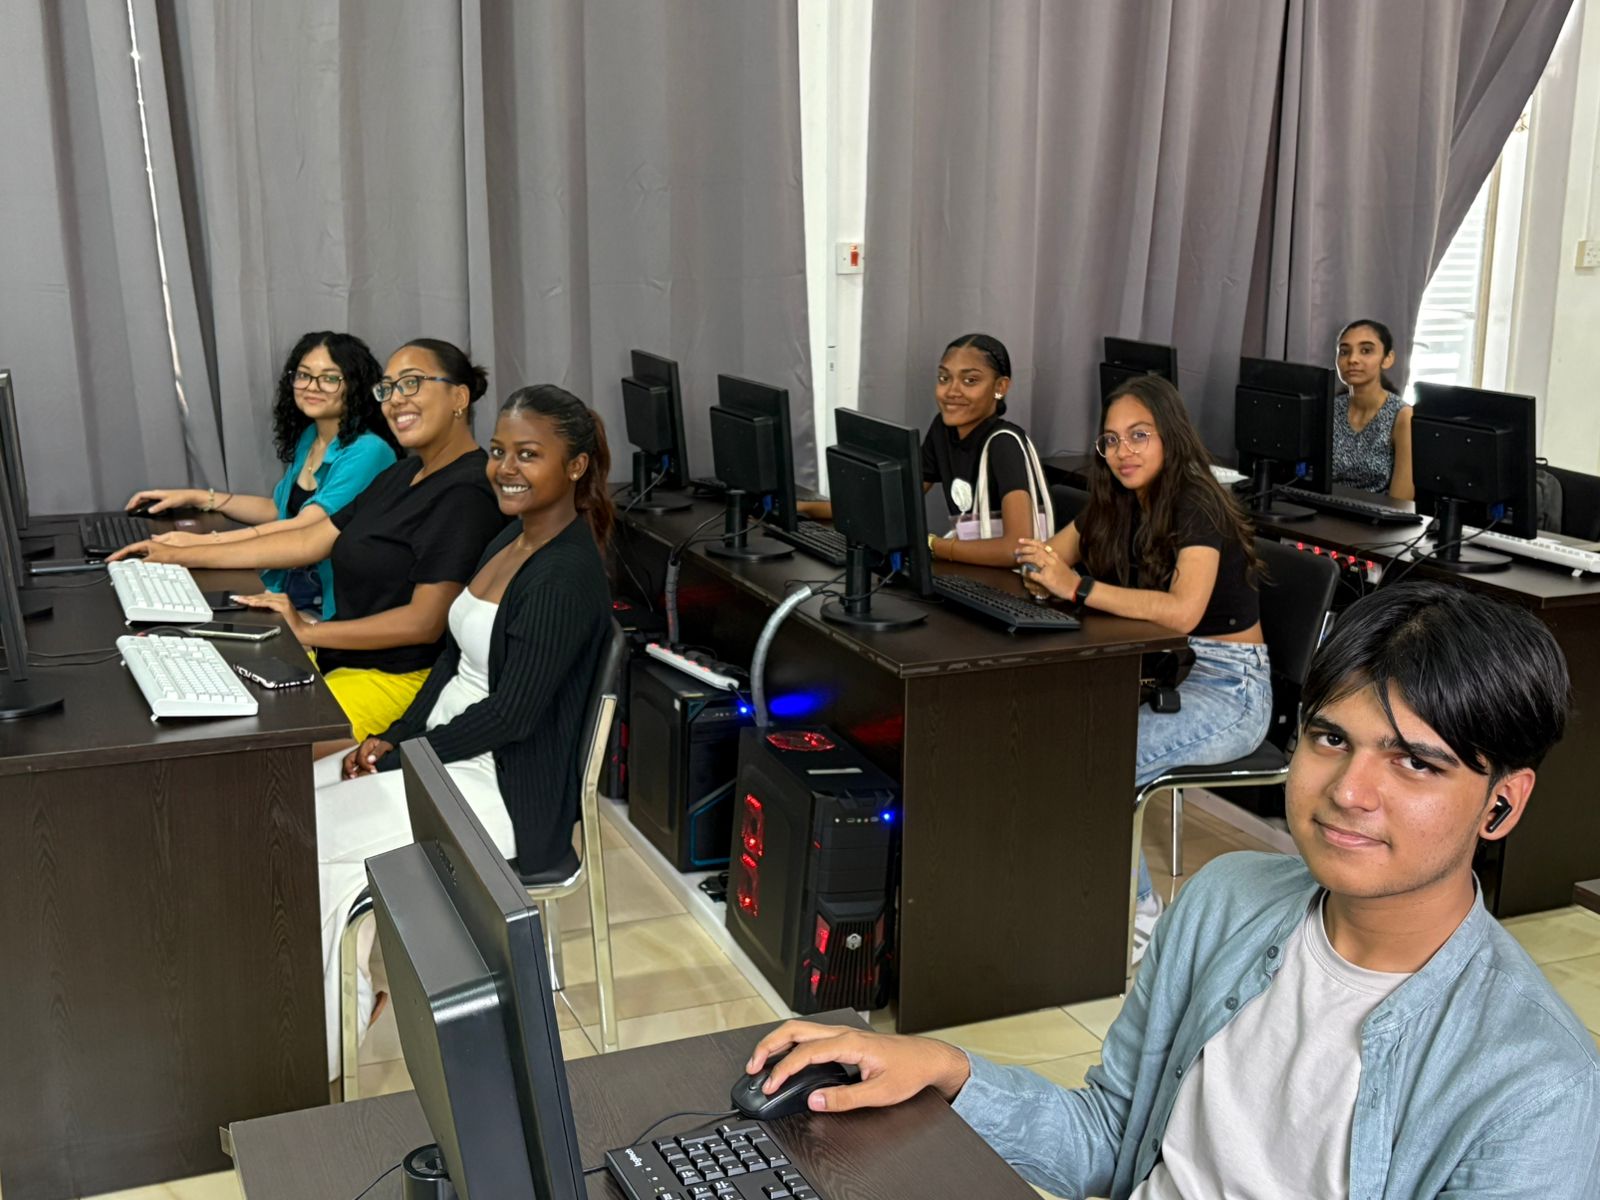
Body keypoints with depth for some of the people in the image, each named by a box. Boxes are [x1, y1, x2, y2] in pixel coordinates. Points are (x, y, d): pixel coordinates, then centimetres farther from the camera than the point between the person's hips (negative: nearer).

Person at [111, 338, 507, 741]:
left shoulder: (466, 493, -16)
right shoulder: (404, 474, 15)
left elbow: (425, 621, -21)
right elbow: (308, 542, 15)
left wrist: (308, 632, -19)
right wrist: (182, 555, 14)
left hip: (398, 678, -10)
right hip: (338, 655, 10)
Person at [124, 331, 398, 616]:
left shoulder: (367, 453, -17)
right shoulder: (308, 438, 11)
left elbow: (304, 528, -25)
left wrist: (204, 542, -29)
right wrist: (198, 498, 17)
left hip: (326, 611, -7)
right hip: (281, 591, 8)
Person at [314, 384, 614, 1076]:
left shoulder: (567, 576, -22)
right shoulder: (511, 540, 8)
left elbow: (511, 714, -22)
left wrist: (402, 756, -14)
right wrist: (395, 736, 1)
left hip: (507, 793, -10)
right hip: (445, 751, 10)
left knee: (310, 838, -10)